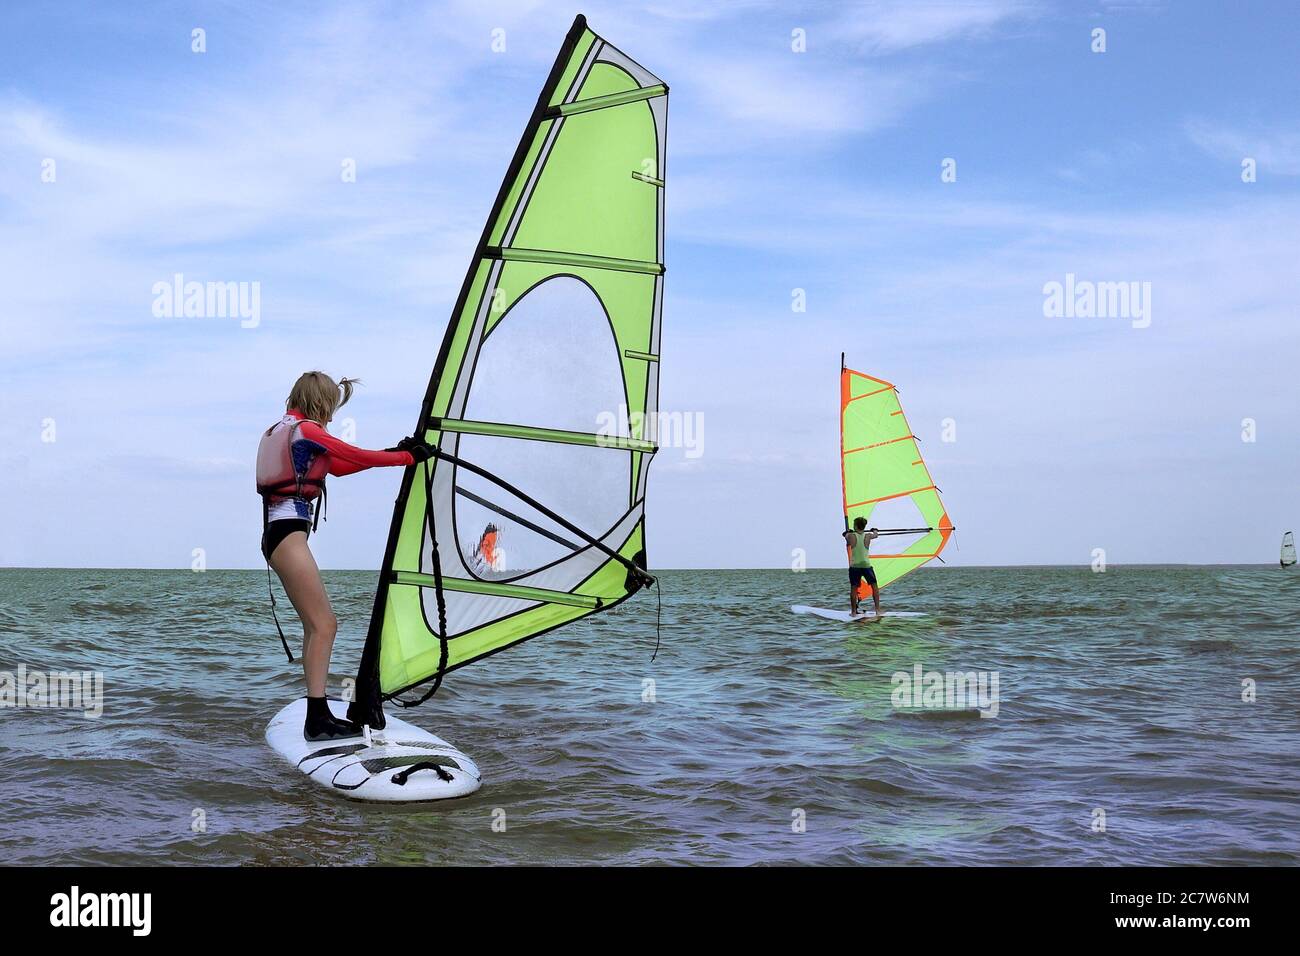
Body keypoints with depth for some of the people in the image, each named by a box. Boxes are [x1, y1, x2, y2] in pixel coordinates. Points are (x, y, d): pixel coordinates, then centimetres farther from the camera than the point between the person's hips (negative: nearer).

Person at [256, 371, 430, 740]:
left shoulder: (282, 430, 22)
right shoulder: (306, 430, -7)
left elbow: (339, 467, 21)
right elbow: (359, 457, -4)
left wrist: (394, 451, 16)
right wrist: (408, 457, 9)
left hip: (277, 532, 10)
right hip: (289, 533, -10)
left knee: (316, 626, 10)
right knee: (323, 625, -11)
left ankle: (318, 717, 10)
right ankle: (318, 719, -14)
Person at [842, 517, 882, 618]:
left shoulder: (851, 536, -4)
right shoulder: (868, 536, -1)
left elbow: (846, 537, 21)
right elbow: (876, 535, 22)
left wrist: (847, 533, 44)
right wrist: (874, 530, 45)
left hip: (854, 566, 0)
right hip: (866, 565, 0)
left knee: (853, 588, 7)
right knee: (874, 586, 12)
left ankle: (853, 611, 8)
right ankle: (877, 609, 7)